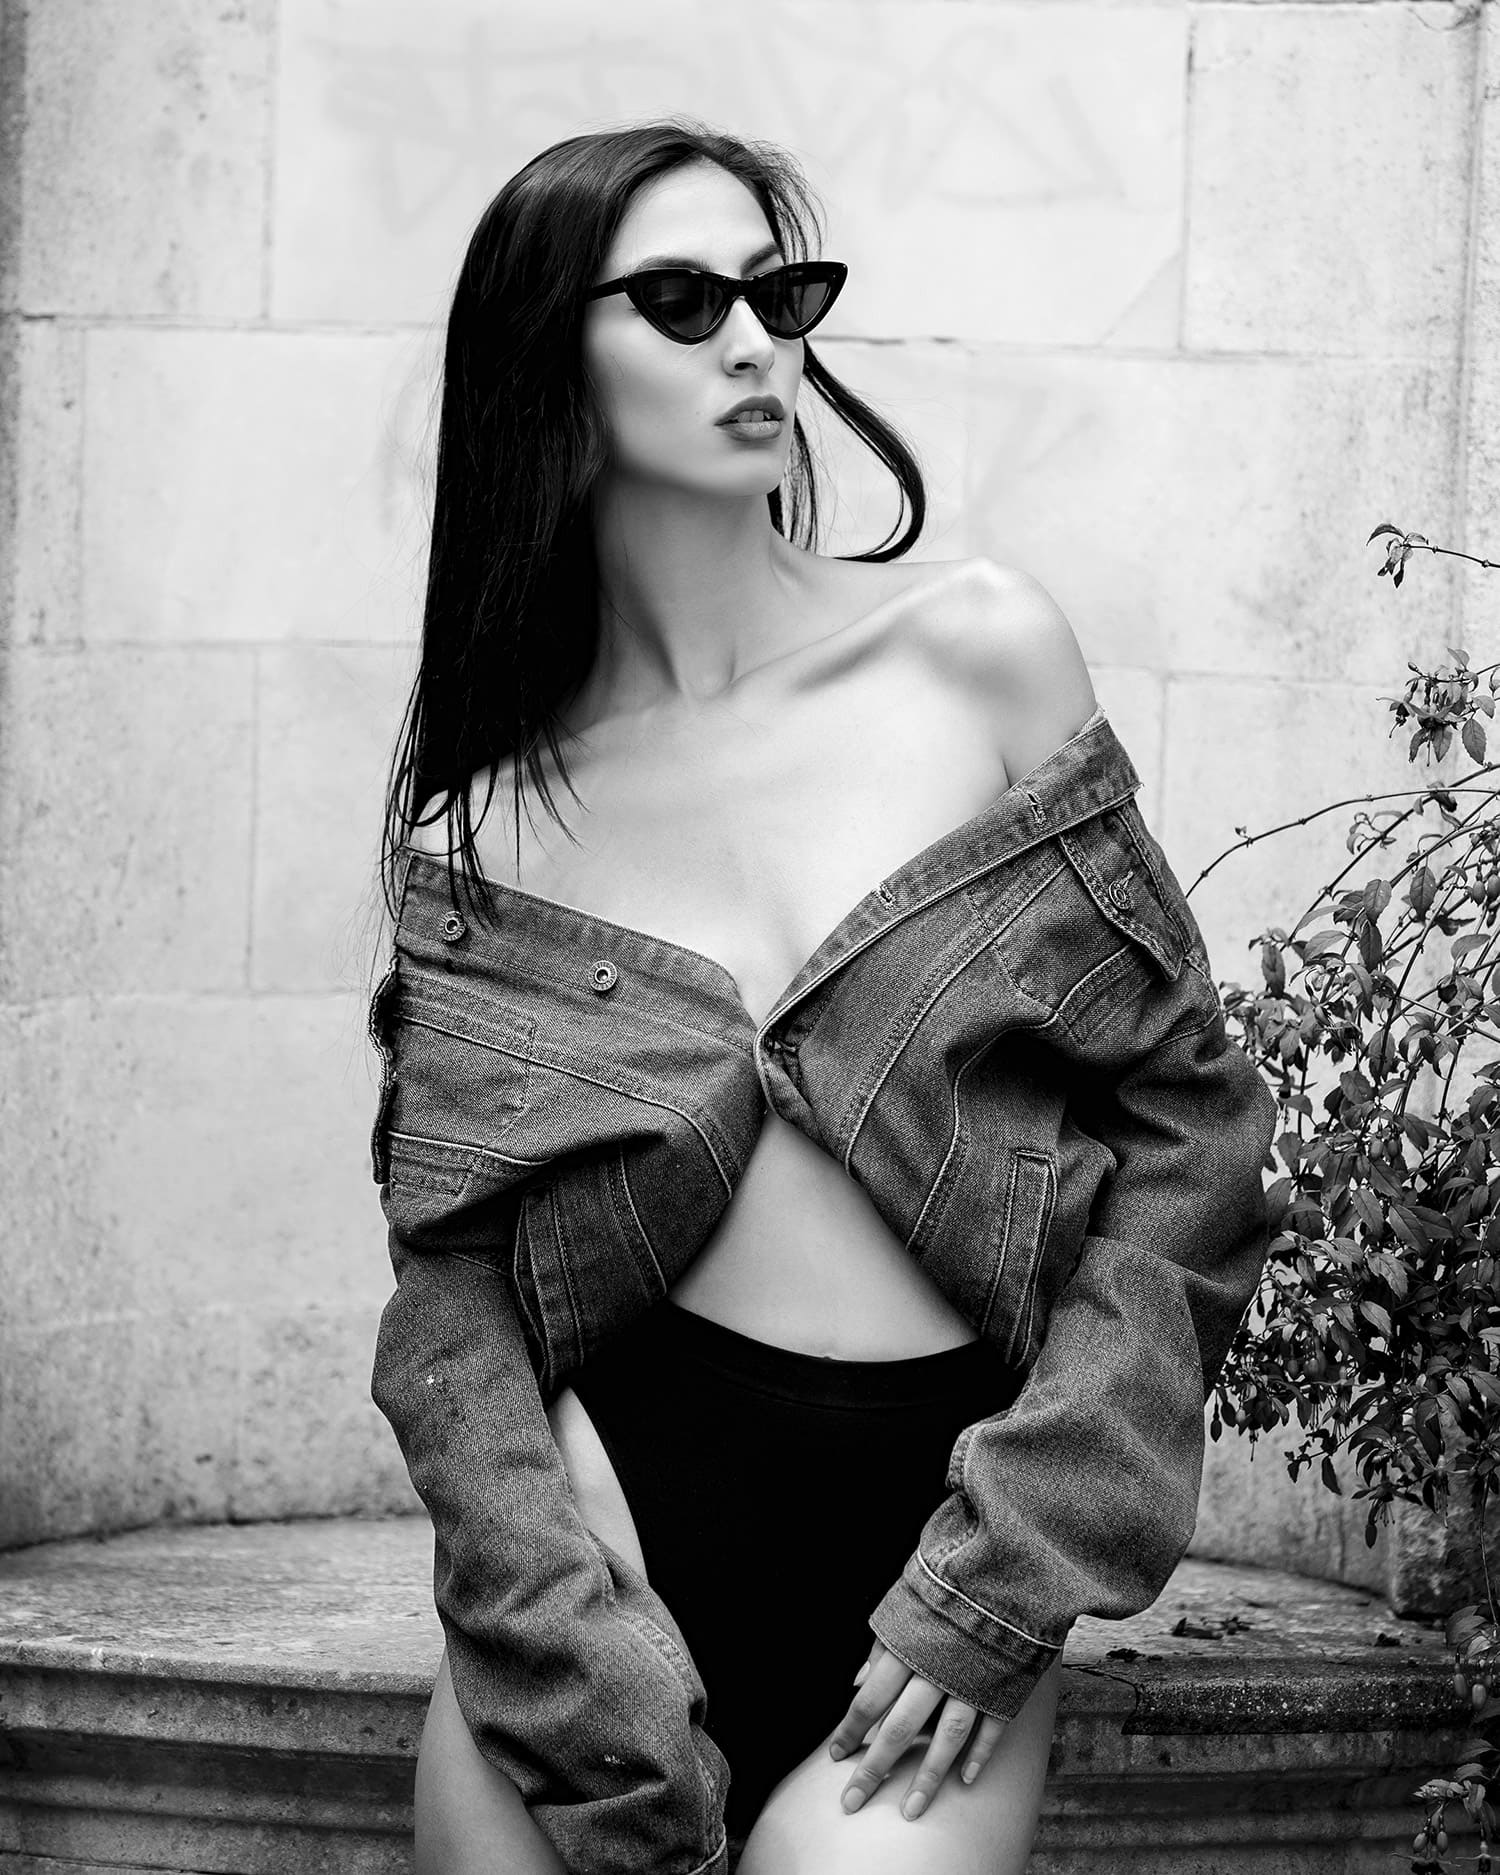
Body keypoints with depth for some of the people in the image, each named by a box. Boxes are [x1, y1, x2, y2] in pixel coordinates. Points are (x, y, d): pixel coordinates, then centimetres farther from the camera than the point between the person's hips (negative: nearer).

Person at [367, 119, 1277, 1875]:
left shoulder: (979, 653, 1)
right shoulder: (476, 837, 4)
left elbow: (1185, 1117, 3)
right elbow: (457, 1288, 1)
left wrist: (1011, 1567, -5)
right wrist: (599, 1696, -14)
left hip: (924, 1595, -1)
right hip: (603, 1549, 1)